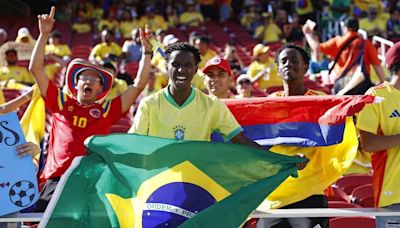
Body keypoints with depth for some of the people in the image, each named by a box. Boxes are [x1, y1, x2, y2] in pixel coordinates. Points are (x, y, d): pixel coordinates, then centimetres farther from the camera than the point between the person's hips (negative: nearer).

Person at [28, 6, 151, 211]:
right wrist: (44, 35, 10)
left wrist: (147, 52, 12)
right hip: (57, 179, 0)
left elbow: (139, 85, 16)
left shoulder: (107, 110, 15)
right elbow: (35, 69, 15)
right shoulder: (60, 102, 17)